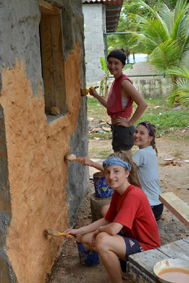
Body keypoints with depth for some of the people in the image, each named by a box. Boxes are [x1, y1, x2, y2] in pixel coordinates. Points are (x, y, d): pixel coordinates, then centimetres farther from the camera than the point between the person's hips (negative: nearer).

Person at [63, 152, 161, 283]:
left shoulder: (133, 196, -27)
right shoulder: (117, 193, 2)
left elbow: (113, 229, -33)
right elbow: (107, 221, 12)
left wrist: (99, 230, -10)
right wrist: (78, 231, 5)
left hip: (147, 248, -9)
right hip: (130, 238, 9)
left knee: (102, 239, -32)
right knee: (85, 239, 4)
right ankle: (122, 264, 17)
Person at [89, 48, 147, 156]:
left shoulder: (124, 82, -16)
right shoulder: (116, 81, 12)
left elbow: (143, 104, -26)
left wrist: (129, 122, -20)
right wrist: (97, 95, 15)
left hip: (124, 130, -10)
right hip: (117, 129, 10)